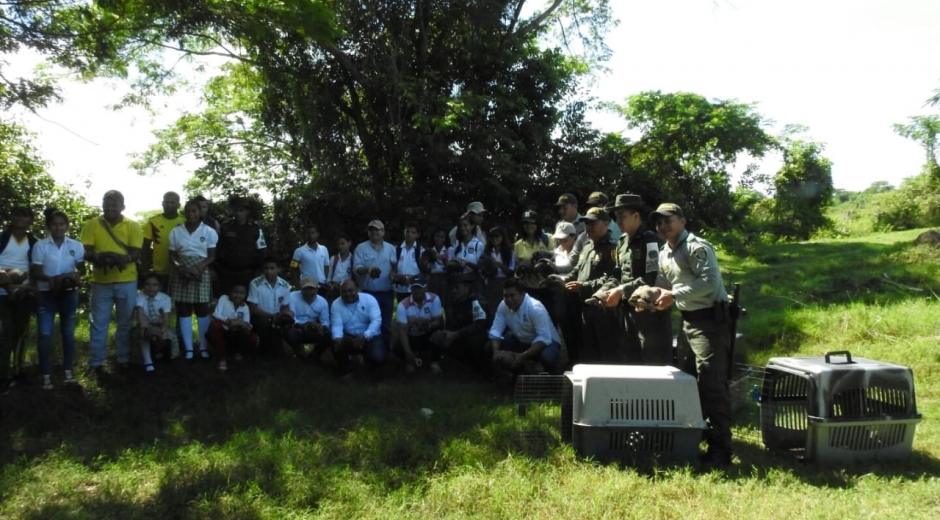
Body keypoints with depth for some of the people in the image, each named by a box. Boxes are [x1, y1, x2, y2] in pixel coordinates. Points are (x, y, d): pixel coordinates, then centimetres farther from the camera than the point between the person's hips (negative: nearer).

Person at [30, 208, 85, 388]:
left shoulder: (76, 245, 0)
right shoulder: (40, 246, -5)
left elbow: (82, 269, 4)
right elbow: (35, 272, -7)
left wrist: (76, 276, -18)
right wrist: (50, 279, -26)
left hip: (69, 293, 2)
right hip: (46, 293, -2)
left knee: (68, 332, 10)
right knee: (45, 334, -5)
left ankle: (68, 370, 21)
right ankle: (46, 375, 2)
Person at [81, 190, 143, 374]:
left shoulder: (133, 226, 0)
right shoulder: (91, 225, 1)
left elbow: (136, 253, -7)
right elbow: (86, 253, -5)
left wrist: (123, 258, -29)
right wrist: (99, 257, -27)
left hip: (127, 282, 0)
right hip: (101, 282, 0)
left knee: (126, 323, 9)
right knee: (99, 323, 5)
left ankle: (124, 359, 22)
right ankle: (96, 362, 13)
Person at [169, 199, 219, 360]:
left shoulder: (209, 231, 1)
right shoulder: (176, 231, 7)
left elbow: (212, 256, -1)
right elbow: (172, 256, 6)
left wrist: (200, 268, -18)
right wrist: (180, 267, -14)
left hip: (201, 272, -2)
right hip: (181, 272, 2)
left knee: (202, 309, -1)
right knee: (183, 309, 0)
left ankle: (204, 347, 5)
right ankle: (188, 348, 4)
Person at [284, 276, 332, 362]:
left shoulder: (322, 301, -5)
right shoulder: (292, 297, -18)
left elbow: (326, 321, -8)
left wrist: (322, 327, -34)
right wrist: (302, 325, -43)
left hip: (313, 331, 3)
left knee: (328, 336, -22)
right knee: (290, 333, -37)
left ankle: (313, 356, 7)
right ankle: (302, 356, -7)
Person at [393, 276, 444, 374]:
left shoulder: (434, 299, -16)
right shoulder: (403, 305, -19)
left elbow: (439, 322, -19)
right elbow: (402, 330, -23)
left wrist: (427, 324, -42)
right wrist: (408, 352, -36)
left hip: (428, 336, 1)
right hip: (411, 337, -1)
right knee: (397, 348, -31)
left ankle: (433, 361, -3)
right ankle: (410, 360, 7)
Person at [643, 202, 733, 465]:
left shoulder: (696, 247, -13)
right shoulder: (664, 255, 14)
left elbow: (711, 281, -24)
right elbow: (663, 287, 18)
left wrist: (674, 295, -25)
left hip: (711, 319, -9)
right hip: (688, 321, 9)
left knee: (712, 385, -10)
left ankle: (720, 448, -6)